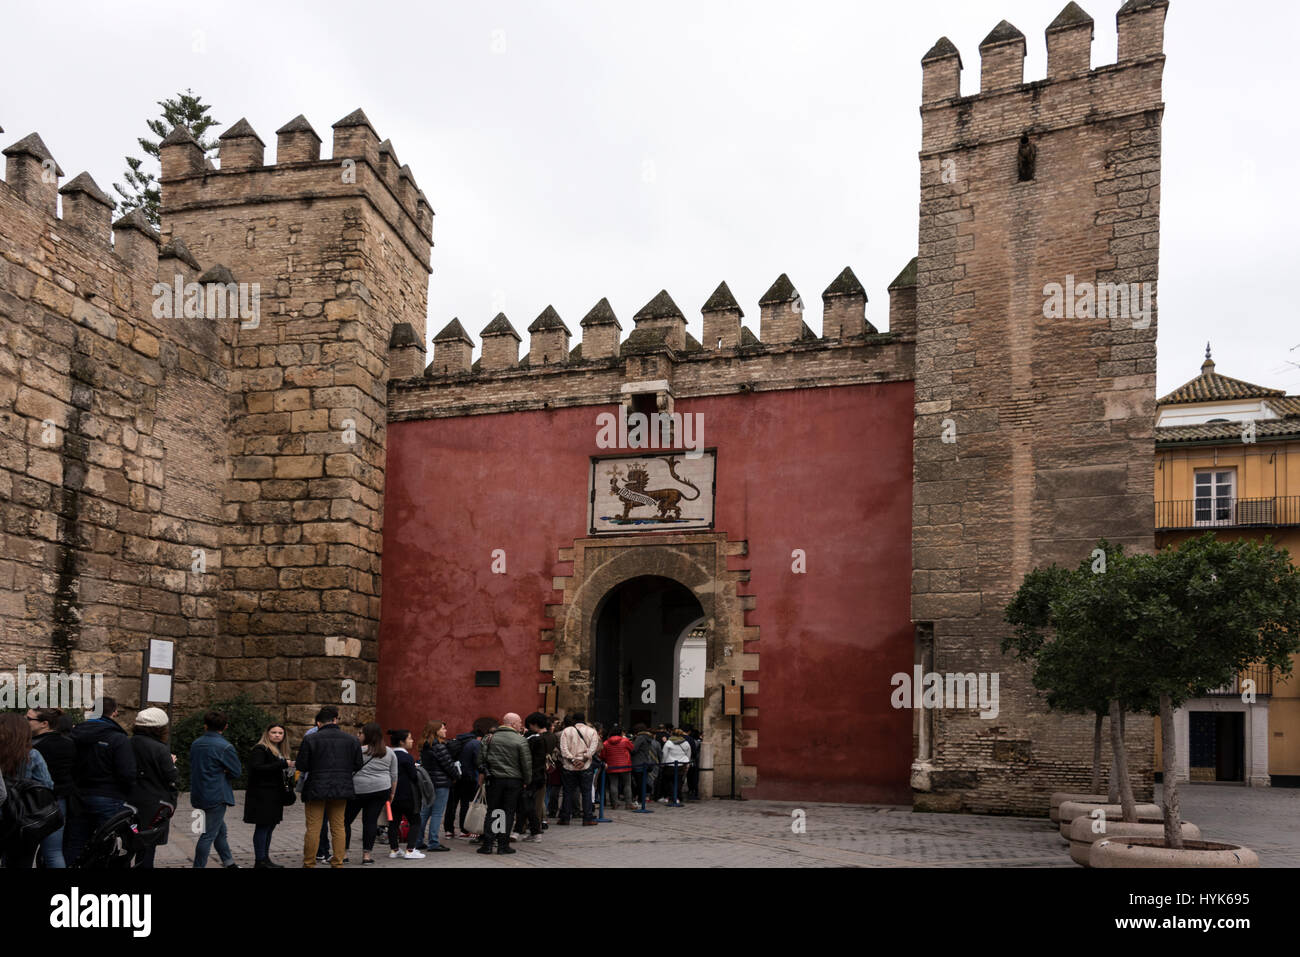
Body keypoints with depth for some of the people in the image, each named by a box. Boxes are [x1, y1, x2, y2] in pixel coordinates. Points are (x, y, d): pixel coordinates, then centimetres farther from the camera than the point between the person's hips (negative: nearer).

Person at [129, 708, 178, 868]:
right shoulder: (160, 750, -16)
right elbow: (173, 781, -13)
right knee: (147, 849, 1)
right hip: (152, 807, -6)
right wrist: (172, 763, 6)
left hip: (129, 805, 6)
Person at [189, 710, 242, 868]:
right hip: (217, 795, -8)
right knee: (209, 834, -1)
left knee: (220, 830, 19)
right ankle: (199, 865, 1)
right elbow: (236, 772, -10)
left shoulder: (196, 744, 6)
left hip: (199, 794, 8)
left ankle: (228, 862, 29)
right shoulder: (225, 747, -16)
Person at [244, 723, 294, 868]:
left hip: (274, 795, 9)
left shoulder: (280, 751, 19)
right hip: (262, 795, -9)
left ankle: (265, 858, 16)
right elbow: (257, 768, -23)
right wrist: (283, 764, -25)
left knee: (270, 826, 11)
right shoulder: (260, 749, -9)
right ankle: (259, 861, -3)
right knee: (262, 827, -6)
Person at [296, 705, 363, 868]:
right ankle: (338, 862, 13)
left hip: (316, 789, -3)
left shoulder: (310, 739, -8)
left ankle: (309, 863, 10)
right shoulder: (352, 740, 2)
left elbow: (301, 766, -7)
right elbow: (358, 766, 5)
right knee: (338, 827, 11)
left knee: (313, 828, 5)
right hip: (341, 788, 3)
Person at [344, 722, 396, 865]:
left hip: (357, 789, -3)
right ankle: (367, 854, 3)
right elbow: (394, 776, 10)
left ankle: (343, 853, 8)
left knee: (345, 820, 8)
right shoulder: (390, 752, 7)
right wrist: (392, 793, 16)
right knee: (371, 821, 6)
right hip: (381, 790, 4)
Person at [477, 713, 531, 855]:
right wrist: (526, 781, 4)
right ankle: (503, 845, 5)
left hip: (495, 779, 3)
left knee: (492, 811, 9)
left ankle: (487, 844, 6)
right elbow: (527, 764, -6)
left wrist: (487, 773, 12)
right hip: (514, 781, -2)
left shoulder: (491, 738, 4)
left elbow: (481, 759, 3)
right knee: (508, 813, 5)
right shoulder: (520, 740, -7)